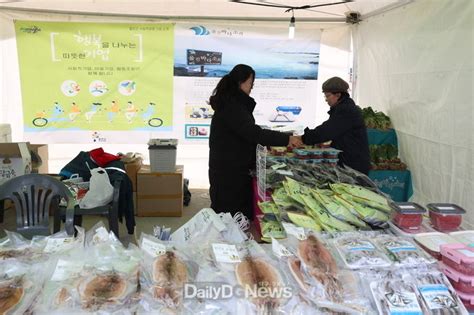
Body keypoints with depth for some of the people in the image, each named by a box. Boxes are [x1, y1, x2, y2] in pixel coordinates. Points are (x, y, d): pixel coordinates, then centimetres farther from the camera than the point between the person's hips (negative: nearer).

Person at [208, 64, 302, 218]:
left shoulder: (233, 102, 14)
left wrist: (268, 146, 8)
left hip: (234, 166, 10)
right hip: (228, 169, -10)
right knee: (230, 212, -2)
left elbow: (246, 132, 18)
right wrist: (286, 139, -23)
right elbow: (252, 132, -26)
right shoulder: (230, 105, -19)